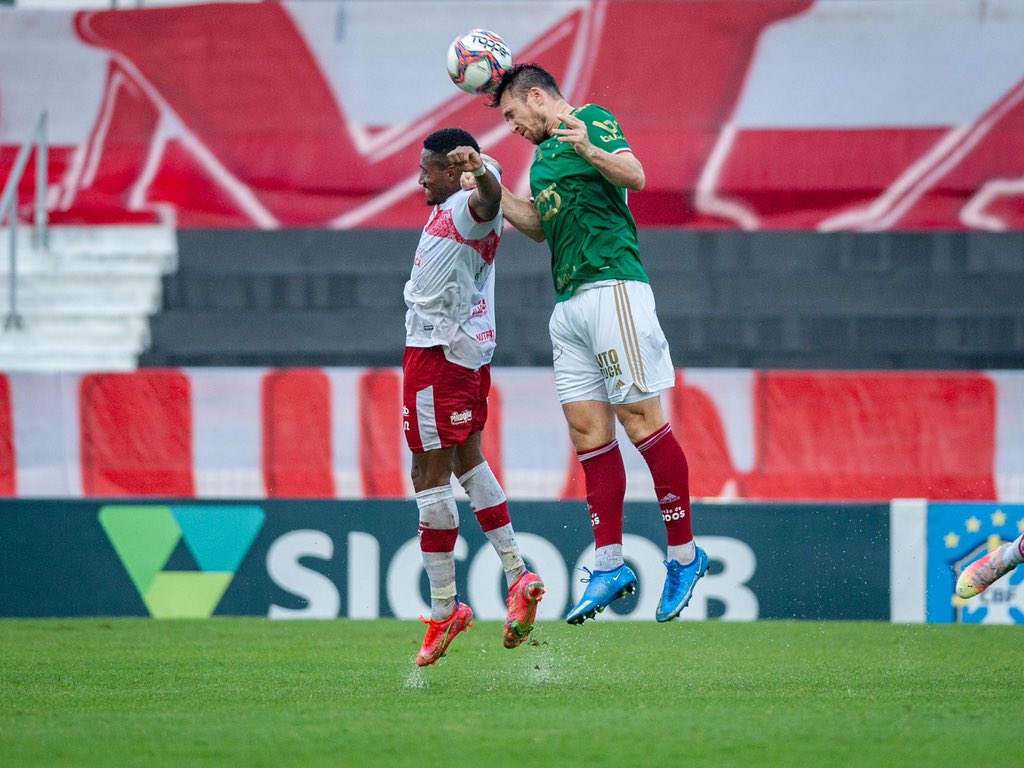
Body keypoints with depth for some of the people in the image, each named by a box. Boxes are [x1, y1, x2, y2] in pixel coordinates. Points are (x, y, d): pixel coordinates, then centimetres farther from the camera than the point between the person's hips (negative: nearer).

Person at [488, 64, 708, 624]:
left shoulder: (592, 120, -1)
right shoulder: (543, 153, 24)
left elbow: (635, 177, -17)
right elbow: (539, 225, 34)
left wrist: (589, 150, -34)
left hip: (612, 287, -9)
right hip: (569, 303, 9)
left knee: (639, 418, -9)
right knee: (588, 429, 3)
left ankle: (684, 554, -4)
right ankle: (609, 567, 3)